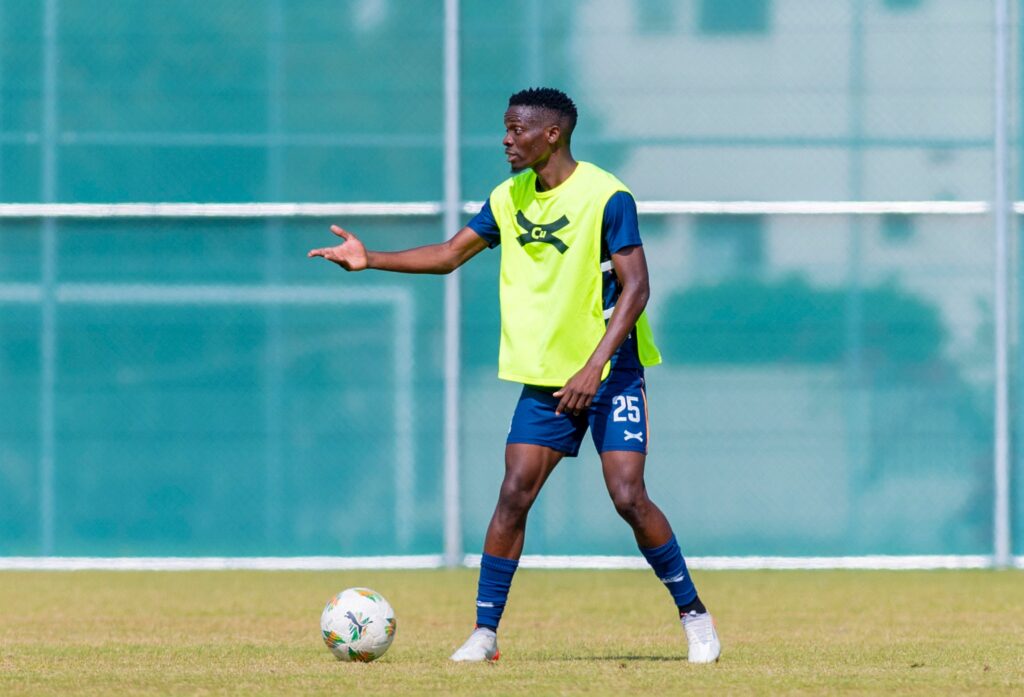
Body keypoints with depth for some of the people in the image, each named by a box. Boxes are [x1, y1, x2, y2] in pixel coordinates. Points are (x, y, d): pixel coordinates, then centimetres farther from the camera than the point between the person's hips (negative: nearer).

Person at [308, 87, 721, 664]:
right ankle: (485, 633, -2)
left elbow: (635, 287, -16)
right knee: (514, 496, -5)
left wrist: (594, 367, -23)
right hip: (544, 377, 5)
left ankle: (695, 616, 2)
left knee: (628, 496, -13)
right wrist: (370, 260, 0)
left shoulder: (606, 196, -14)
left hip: (610, 373, -5)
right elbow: (450, 255, 13)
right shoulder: (510, 198, 6)